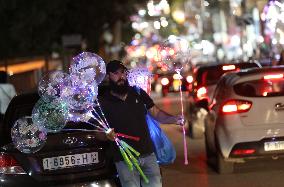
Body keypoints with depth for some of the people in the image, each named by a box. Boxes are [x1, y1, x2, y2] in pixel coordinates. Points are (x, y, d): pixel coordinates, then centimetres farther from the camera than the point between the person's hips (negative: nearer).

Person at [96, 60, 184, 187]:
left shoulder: (138, 93, 7)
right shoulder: (104, 102, -2)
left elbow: (156, 113, 11)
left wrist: (174, 119, -7)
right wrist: (107, 135, -22)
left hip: (148, 154, 3)